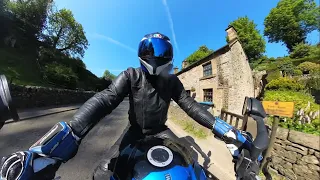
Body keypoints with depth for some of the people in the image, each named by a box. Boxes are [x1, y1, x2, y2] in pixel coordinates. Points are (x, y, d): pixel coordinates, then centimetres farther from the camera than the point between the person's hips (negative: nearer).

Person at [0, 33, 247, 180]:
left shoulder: (172, 81, -4)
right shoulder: (131, 76, -13)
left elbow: (190, 105, -6)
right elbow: (105, 100, -26)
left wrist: (217, 126, -13)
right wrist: (70, 132, -42)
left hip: (160, 131, 3)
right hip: (136, 132, -2)